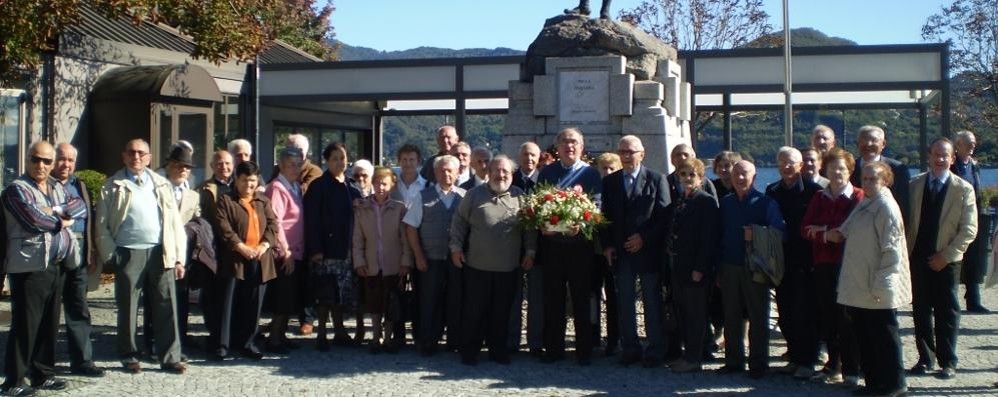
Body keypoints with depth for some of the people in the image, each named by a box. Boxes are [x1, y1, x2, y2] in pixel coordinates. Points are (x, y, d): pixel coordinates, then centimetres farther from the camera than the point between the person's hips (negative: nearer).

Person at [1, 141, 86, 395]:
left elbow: (81, 206, 7)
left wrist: (56, 210, -10)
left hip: (57, 266, 7)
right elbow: (33, 220, -19)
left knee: (49, 324, 12)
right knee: (25, 324, -6)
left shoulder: (57, 188, 17)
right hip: (30, 266, -7)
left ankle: (43, 373, 22)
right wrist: (62, 222, -4)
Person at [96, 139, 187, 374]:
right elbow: (102, 225, 4)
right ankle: (129, 357, 19)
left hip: (161, 253, 2)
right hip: (128, 254, -2)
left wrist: (179, 257, 5)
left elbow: (175, 222, 12)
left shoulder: (162, 185, 15)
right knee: (128, 308, 6)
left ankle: (169, 357, 8)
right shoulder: (112, 187, 8)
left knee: (166, 307, 1)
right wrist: (110, 256, -6)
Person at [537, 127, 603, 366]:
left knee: (581, 299, 5)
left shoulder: (591, 173, 3)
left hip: (580, 244, -2)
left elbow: (597, 205, -6)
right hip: (551, 244, 2)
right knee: (553, 299, 7)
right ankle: (553, 349, 16)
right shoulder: (547, 172, 10)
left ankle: (584, 352, 13)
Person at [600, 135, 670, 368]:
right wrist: (607, 246, 0)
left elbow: (664, 216, -5)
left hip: (648, 251, -3)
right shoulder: (609, 182, 9)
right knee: (625, 303, 7)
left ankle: (655, 351, 11)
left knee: (652, 303, 4)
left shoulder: (656, 180, -1)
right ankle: (630, 349, 17)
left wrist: (644, 238, -13)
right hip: (620, 253, 3)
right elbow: (605, 217, 10)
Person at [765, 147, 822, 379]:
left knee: (804, 313, -2)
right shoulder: (772, 191, 9)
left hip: (804, 262, -5)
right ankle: (795, 357, 21)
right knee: (786, 314, 9)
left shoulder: (812, 190, -6)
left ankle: (807, 361, 8)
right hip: (782, 261, 5)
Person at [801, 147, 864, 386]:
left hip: (846, 265, -4)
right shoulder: (819, 198, 14)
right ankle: (833, 365, 19)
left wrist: (823, 230, -5)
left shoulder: (857, 197, -2)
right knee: (826, 317, 7)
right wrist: (832, 232, -9)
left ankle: (851, 370, 5)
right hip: (822, 265, 5)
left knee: (846, 317, -3)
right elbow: (805, 230, 5)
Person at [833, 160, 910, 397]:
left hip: (878, 291, -8)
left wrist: (880, 284, -19)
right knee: (864, 337, 13)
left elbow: (891, 249, -17)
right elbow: (844, 233, 22)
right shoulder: (863, 204, 14)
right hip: (859, 288, 9)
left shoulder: (886, 207, -13)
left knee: (884, 337, 1)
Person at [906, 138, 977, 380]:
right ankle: (925, 358, 18)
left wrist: (946, 255, -11)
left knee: (946, 313, 4)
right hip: (918, 258, 2)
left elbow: (969, 229, -5)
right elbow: (906, 221, 8)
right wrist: (906, 251, 0)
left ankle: (948, 362, 13)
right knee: (921, 311, 7)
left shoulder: (963, 189, -2)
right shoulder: (915, 184, 6)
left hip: (946, 260, -2)